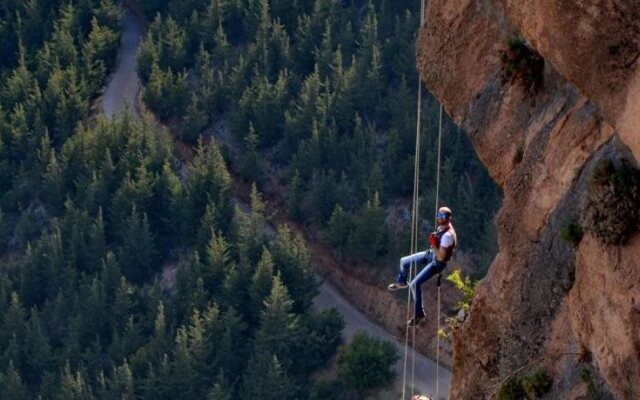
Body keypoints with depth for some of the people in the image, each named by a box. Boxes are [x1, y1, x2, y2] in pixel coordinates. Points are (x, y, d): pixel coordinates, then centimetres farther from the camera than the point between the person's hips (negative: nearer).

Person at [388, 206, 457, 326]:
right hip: (431, 254, 9)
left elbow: (441, 258, -32)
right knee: (404, 261, 18)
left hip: (437, 263, -9)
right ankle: (401, 282, 50)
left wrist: (433, 245, -34)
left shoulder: (448, 235, -34)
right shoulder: (441, 227, -6)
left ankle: (419, 314, -7)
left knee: (415, 284, -19)